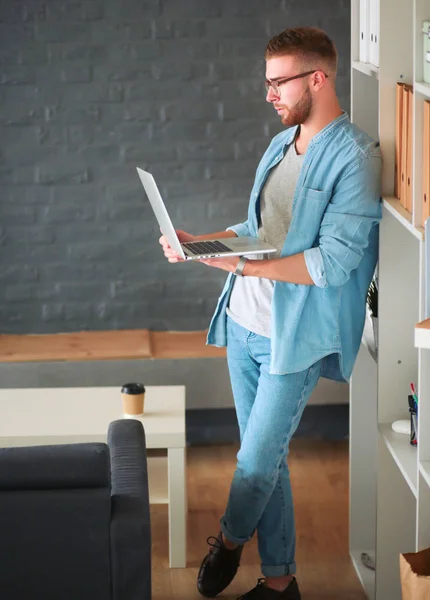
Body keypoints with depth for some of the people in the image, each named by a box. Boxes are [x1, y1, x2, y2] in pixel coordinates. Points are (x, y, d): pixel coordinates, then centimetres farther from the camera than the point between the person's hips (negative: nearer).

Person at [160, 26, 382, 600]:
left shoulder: (355, 156, -16)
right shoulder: (282, 144, 11)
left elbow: (334, 261, -22)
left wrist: (243, 263, -26)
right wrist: (197, 243, 4)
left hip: (295, 334, -7)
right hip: (245, 321, 7)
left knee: (258, 460, -1)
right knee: (265, 456, 12)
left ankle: (230, 539, 27)